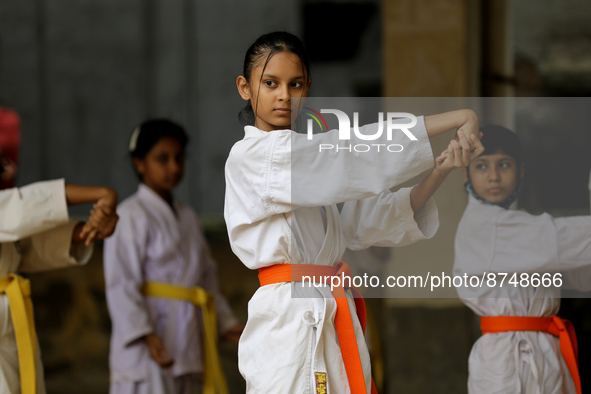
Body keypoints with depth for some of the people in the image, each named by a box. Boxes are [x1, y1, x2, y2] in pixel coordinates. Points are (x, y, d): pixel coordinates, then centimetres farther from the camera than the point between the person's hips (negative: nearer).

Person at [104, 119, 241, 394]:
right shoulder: (131, 217, -10)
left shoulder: (187, 217, 17)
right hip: (146, 350, -9)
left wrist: (225, 322, 18)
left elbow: (206, 277, 24)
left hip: (186, 347, 9)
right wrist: (145, 335, -25)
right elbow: (121, 284, -16)